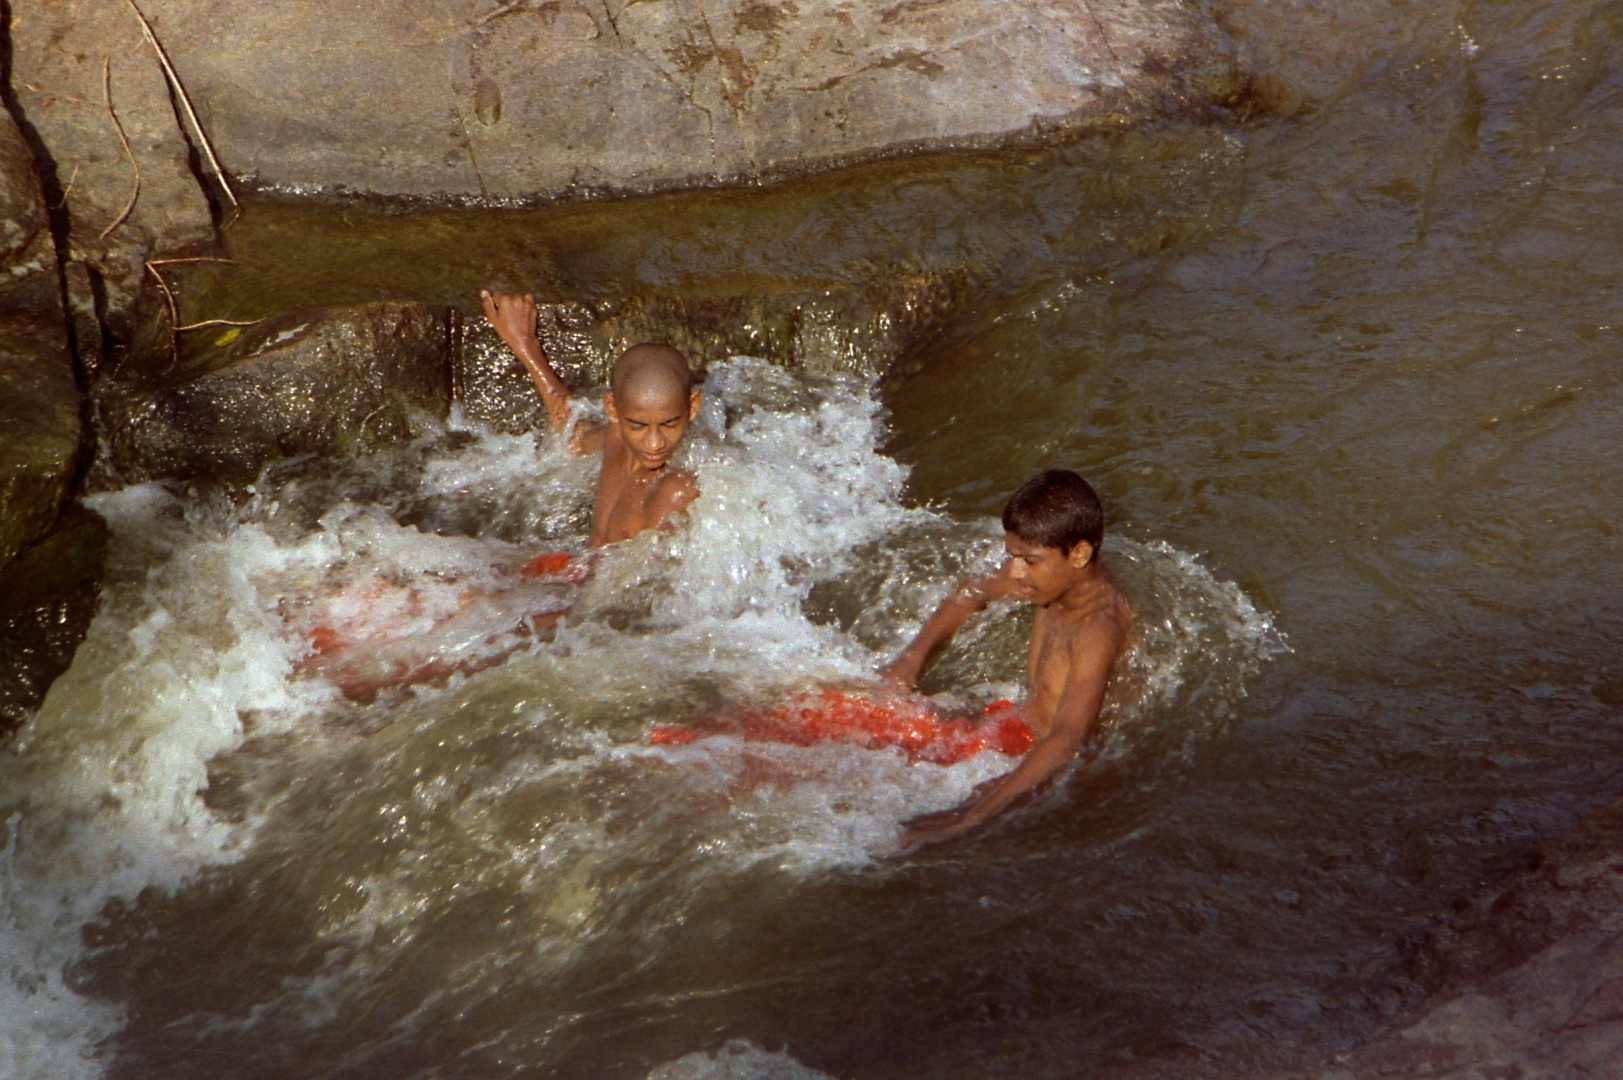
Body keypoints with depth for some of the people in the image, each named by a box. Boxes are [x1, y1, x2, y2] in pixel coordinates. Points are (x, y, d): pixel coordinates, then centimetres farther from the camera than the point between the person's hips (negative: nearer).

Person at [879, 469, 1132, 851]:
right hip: (1025, 739, 10)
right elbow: (972, 594, 18)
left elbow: (1067, 740, -41)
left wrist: (972, 817, -48)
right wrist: (911, 659, 4)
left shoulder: (1097, 628, -29)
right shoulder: (1057, 573, -3)